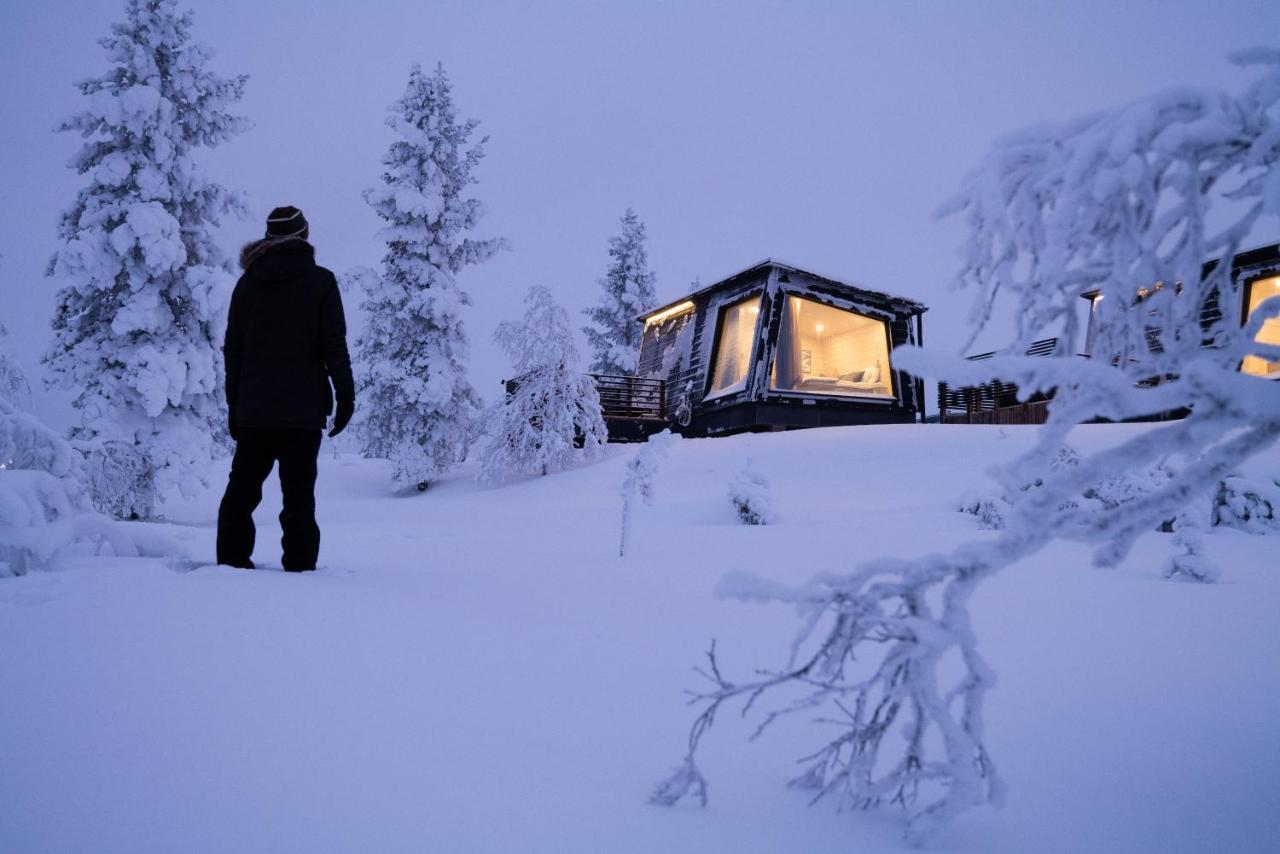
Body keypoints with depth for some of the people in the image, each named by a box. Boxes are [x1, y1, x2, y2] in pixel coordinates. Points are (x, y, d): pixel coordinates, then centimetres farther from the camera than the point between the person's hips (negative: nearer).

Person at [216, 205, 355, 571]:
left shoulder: (248, 282, 10)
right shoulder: (321, 281, -1)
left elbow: (232, 349, 11)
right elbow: (334, 345, -6)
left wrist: (234, 404, 16)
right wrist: (345, 395, -1)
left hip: (252, 410, 3)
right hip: (303, 410, -3)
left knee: (241, 488, 11)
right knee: (298, 493, 0)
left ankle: (231, 562, 11)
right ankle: (299, 566, -1)